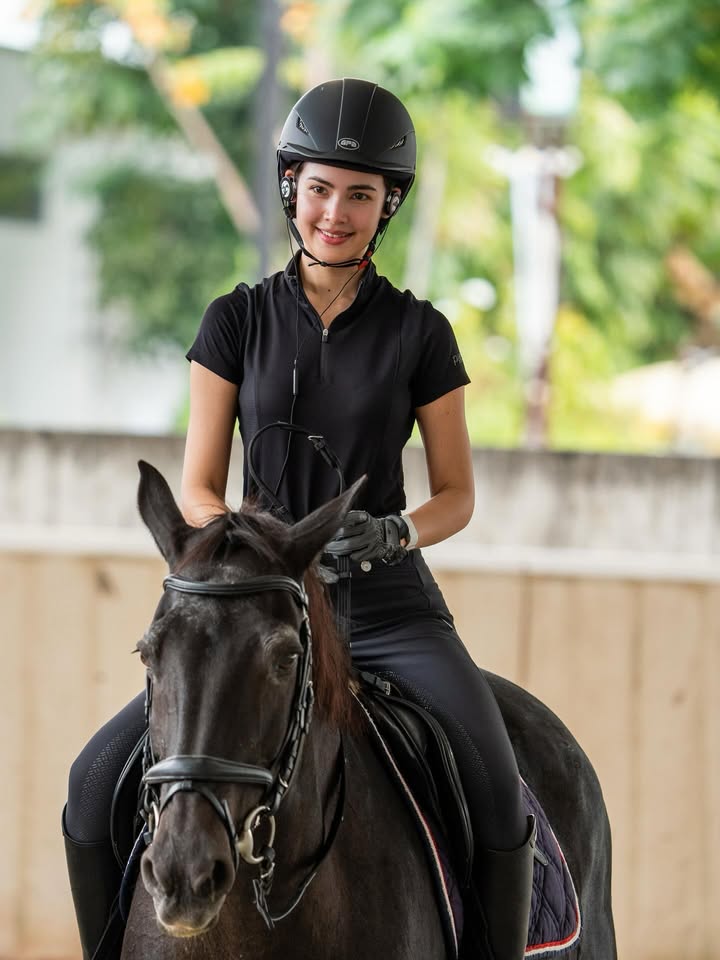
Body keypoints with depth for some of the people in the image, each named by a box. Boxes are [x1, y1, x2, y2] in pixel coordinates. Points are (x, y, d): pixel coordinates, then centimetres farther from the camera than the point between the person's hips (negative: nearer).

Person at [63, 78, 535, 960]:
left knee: (500, 797, -26)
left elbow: (457, 495, 5)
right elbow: (197, 488, 2)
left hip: (391, 611, -1)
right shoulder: (238, 321, 3)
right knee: (96, 782, -15)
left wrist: (394, 532, -18)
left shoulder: (419, 334, 1)